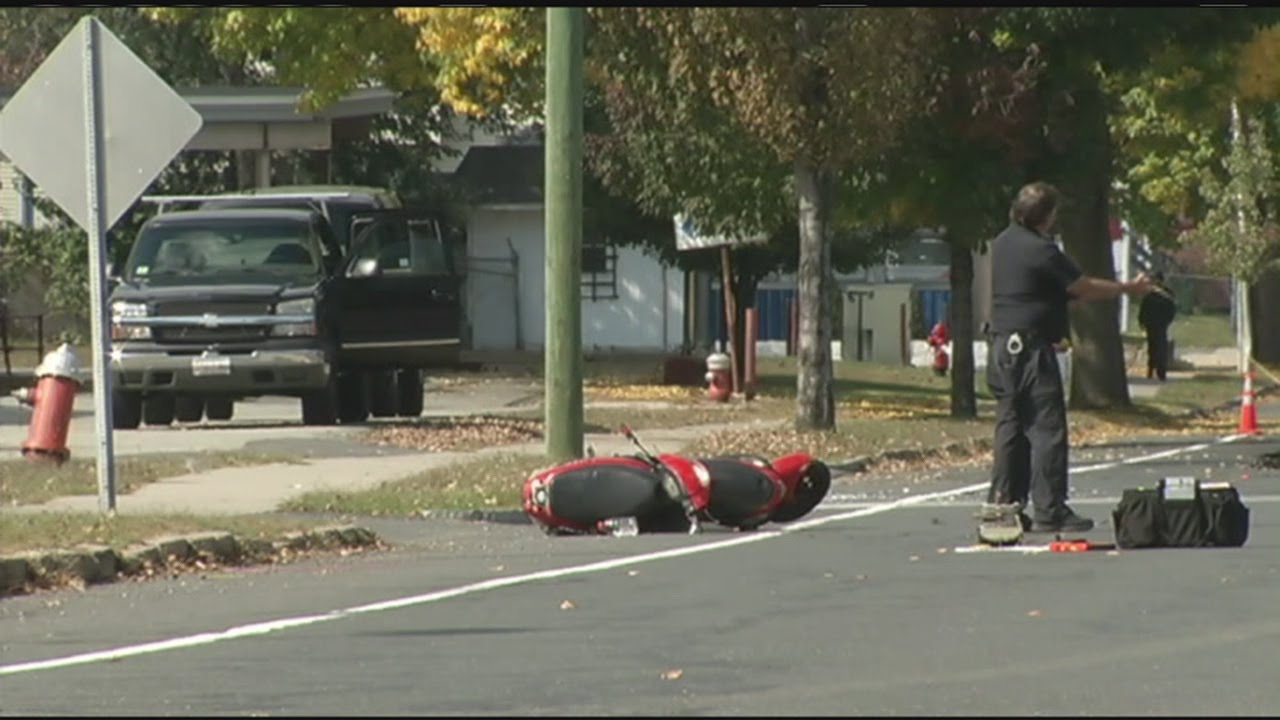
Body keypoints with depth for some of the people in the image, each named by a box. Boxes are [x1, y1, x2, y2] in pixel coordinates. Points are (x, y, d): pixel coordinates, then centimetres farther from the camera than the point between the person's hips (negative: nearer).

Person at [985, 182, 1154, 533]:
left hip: (1000, 345, 9)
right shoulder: (1042, 251, -15)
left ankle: (1002, 503, 10)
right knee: (1046, 428, -6)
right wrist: (1129, 288, 3)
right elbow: (1084, 288, -9)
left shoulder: (1002, 244, 12)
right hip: (1032, 348, -9)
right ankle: (1049, 511, -7)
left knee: (1009, 427, 11)